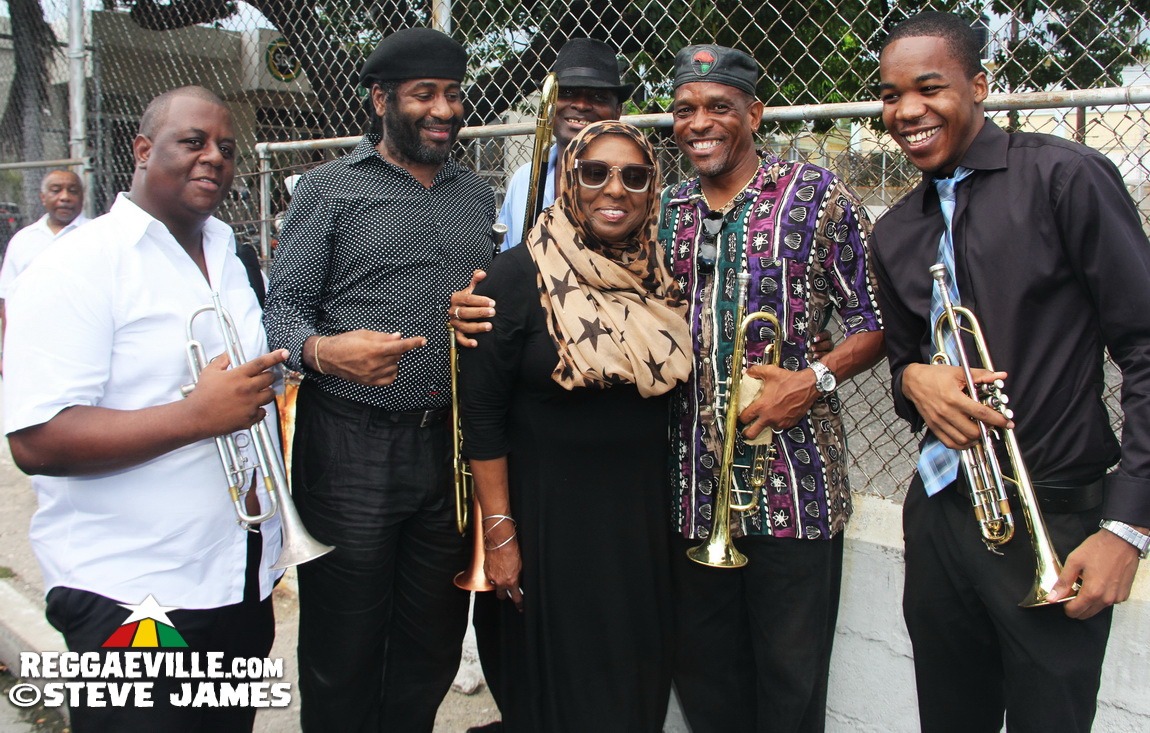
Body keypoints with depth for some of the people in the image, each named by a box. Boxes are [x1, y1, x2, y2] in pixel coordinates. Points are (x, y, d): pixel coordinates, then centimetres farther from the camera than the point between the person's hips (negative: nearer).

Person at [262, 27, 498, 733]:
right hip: (351, 446, -4)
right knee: (344, 651, 7)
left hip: (452, 444, 4)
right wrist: (321, 350, -26)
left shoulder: (478, 195, 15)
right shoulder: (330, 188, 1)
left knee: (433, 647, 14)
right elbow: (283, 306, -5)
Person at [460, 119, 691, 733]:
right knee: (558, 682, 10)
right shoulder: (521, 275, -10)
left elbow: (679, 395, 12)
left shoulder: (663, 278, 3)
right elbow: (482, 411, -10)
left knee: (637, 681, 16)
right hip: (550, 515, -4)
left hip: (645, 515, 4)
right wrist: (498, 531, -12)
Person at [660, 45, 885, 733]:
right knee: (704, 676, 18)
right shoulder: (666, 211, 10)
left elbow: (876, 320, -4)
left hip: (795, 487, -4)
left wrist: (815, 379, -18)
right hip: (692, 487, 5)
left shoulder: (816, 194, -4)